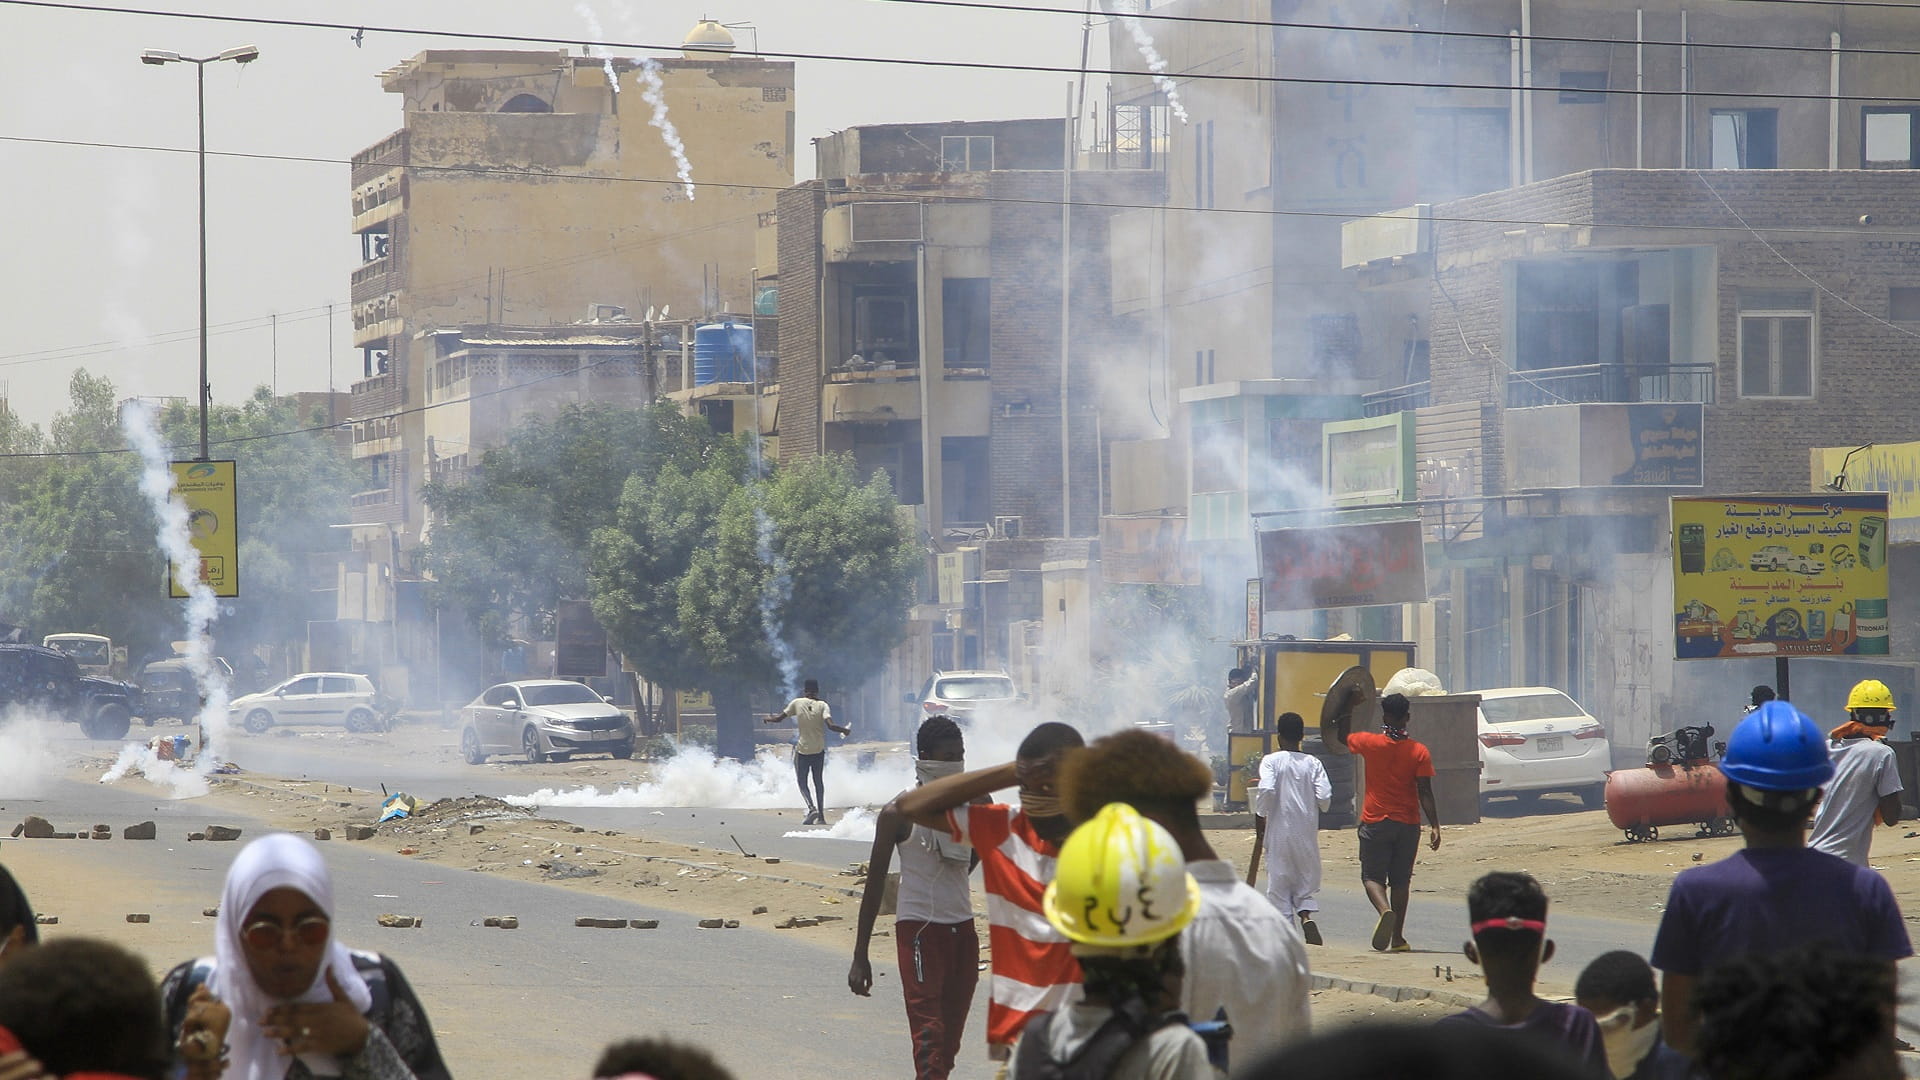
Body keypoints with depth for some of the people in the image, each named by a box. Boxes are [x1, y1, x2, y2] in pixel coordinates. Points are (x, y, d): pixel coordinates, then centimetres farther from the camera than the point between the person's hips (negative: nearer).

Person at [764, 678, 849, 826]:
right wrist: (845, 730, 0)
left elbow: (779, 718, 1)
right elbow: (830, 725, -17)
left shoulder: (797, 703, -4)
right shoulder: (822, 705, -5)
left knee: (802, 782, 7)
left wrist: (768, 719, 21)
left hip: (802, 749, -2)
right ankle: (821, 816, 11)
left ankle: (812, 807, -18)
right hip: (819, 749, 2)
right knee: (819, 782, 13)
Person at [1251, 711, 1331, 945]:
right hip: (1306, 831, 2)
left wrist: (1259, 817, -5)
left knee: (1279, 878, 5)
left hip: (1279, 830, -2)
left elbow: (1266, 790, -19)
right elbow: (1325, 796, -5)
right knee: (1307, 876, 13)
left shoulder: (1271, 761, -6)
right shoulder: (1313, 763, 1)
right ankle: (1306, 915, -13)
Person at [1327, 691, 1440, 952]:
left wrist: (1346, 713, 28)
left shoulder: (1370, 743, -6)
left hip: (1375, 823, -1)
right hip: (1407, 823, 1)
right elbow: (1425, 793, -10)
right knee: (1400, 880, 11)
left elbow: (1341, 739, 15)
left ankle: (1385, 910, -27)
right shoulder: (1419, 752, -5)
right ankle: (1398, 938, 12)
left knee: (1372, 876, 4)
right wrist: (1435, 827, -8)